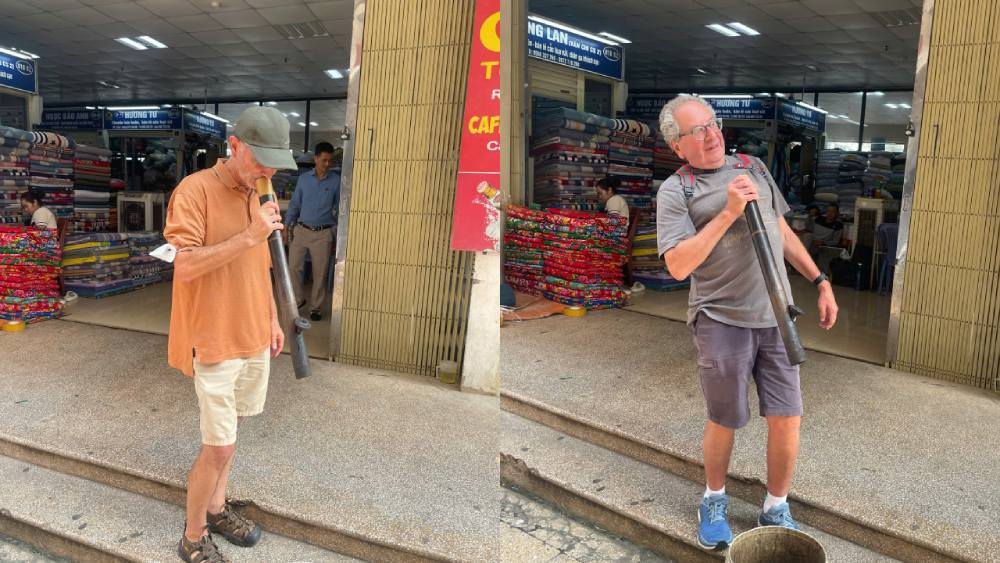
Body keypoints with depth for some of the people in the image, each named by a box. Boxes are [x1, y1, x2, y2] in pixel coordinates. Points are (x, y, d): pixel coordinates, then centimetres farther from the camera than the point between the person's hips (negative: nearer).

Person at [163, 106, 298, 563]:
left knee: (227, 434, 18)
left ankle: (216, 508, 35)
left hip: (253, 337, 7)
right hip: (214, 341, -7)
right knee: (219, 447, -2)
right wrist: (249, 236, -25)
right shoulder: (195, 190, -14)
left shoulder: (259, 194, 9)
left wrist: (272, 319, 17)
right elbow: (184, 265, -22)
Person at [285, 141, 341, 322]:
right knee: (294, 267, -1)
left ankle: (315, 307, 18)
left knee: (320, 273, 4)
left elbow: (340, 208, 2)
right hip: (301, 230, 2)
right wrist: (287, 226, 4)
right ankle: (299, 299, 19)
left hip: (323, 234, -2)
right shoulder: (303, 178, 4)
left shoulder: (336, 181, -2)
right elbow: (295, 204, 10)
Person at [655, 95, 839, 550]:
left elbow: (782, 230, 20)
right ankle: (714, 501, 33)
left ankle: (776, 510, 25)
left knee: (786, 418, 5)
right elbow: (677, 265, -16)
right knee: (724, 421, 8)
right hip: (722, 320, -4)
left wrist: (820, 281, 16)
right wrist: (728, 212, -19)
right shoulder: (675, 190, -6)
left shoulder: (753, 167, 12)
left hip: (775, 315, 5)